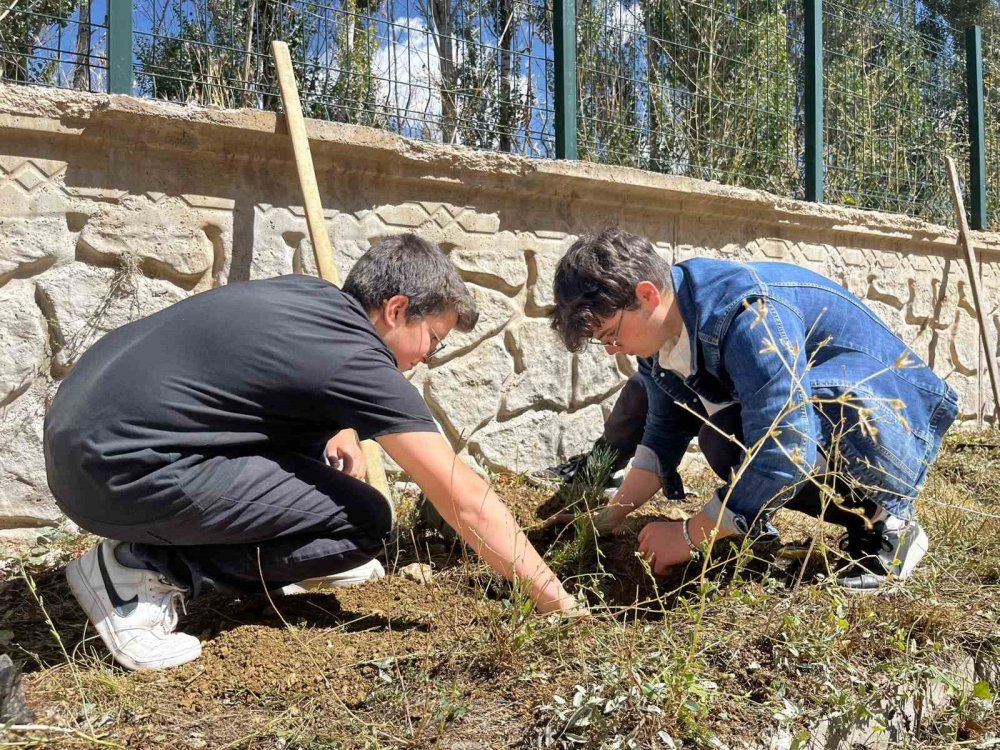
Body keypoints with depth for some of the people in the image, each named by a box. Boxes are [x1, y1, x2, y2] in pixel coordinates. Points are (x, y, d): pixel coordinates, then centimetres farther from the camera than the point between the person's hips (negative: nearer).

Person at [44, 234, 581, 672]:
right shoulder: (355, 358, -16)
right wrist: (558, 603, -7)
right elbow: (465, 500, -14)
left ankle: (286, 565, 25)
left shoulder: (309, 295, 8)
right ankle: (140, 571, -6)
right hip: (118, 471, -9)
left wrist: (336, 431, 13)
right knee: (363, 522, -9)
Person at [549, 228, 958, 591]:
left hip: (901, 421, -8)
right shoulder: (669, 329, -4)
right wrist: (609, 518, -1)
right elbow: (662, 433, 9)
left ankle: (887, 521, -10)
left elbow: (784, 455, -35)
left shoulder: (745, 312, -31)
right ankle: (859, 518, 0)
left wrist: (690, 536, -24)